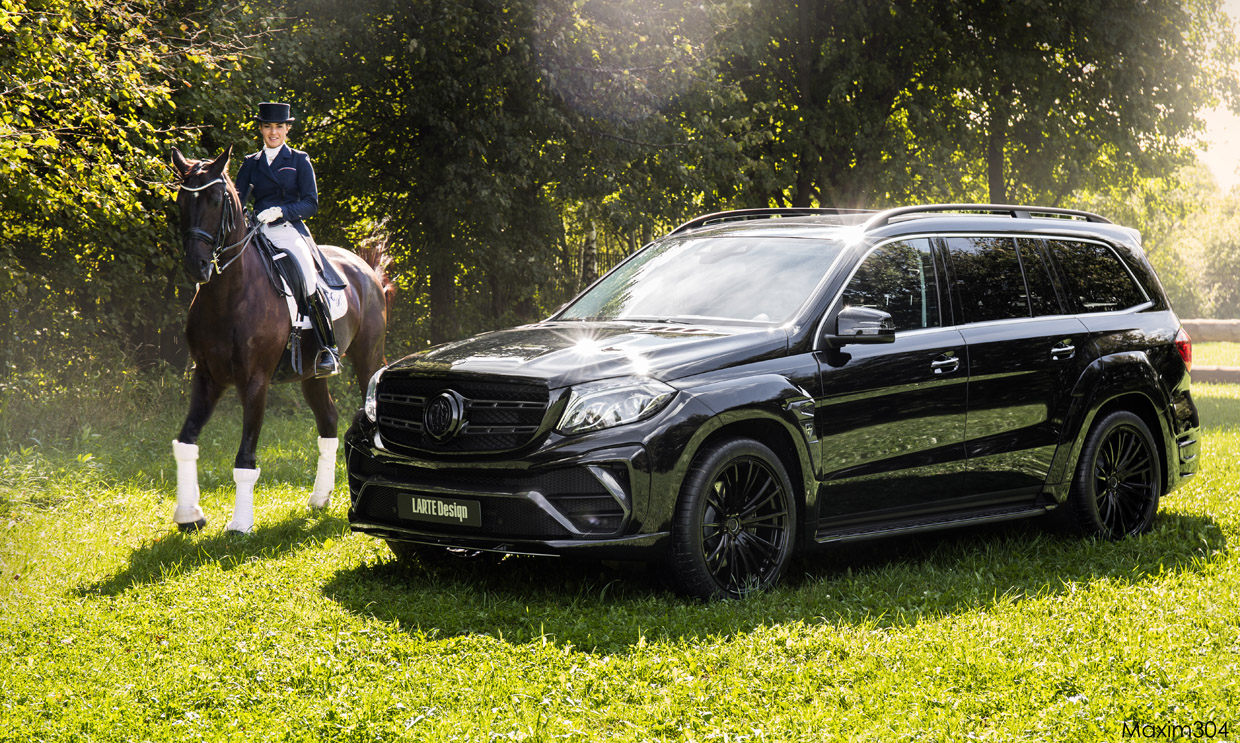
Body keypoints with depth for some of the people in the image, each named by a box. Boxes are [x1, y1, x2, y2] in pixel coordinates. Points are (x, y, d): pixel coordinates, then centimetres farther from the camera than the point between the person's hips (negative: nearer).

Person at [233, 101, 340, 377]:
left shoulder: (299, 160, 9)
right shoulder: (251, 163, 18)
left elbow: (311, 202, 1)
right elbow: (236, 198, 10)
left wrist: (280, 211, -16)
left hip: (290, 231, -4)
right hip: (257, 233, 4)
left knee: (307, 280, -29)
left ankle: (328, 350, -22)